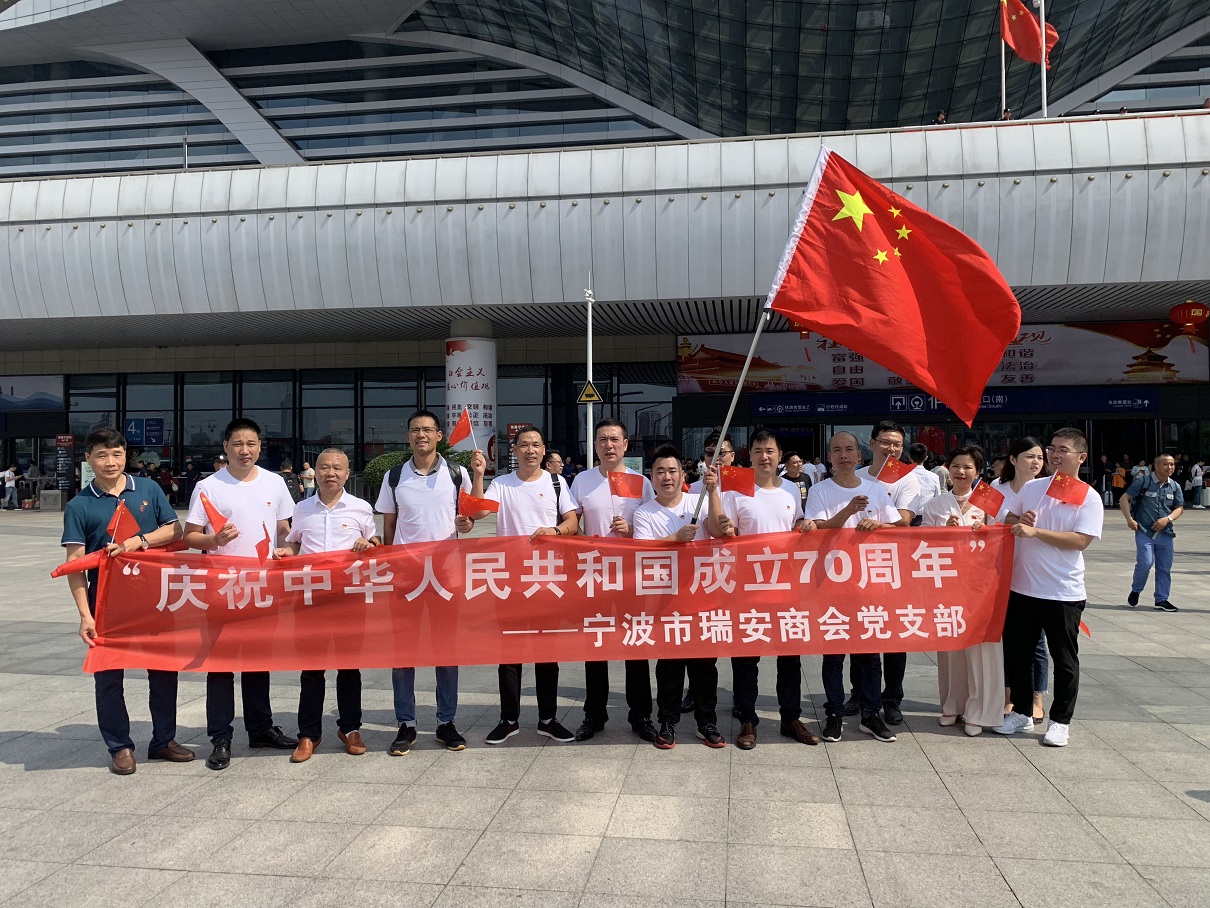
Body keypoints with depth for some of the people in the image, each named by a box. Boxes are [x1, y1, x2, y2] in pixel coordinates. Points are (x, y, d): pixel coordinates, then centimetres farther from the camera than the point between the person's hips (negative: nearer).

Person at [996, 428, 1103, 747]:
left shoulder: (1088, 498, -7)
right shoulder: (1031, 488, 6)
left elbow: (1081, 540, -18)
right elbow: (1008, 521, 14)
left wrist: (1035, 531, -22)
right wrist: (1019, 522, -8)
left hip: (1063, 593, -4)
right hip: (1022, 587, 4)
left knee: (1064, 660, 7)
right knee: (1016, 653, 12)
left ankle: (1060, 720, 22)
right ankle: (1022, 712, 28)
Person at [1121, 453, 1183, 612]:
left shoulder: (1175, 487, 9)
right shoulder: (1143, 482, -4)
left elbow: (1179, 508, 10)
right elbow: (1124, 499, -3)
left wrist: (1167, 519, -9)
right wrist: (1129, 519, -13)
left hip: (1165, 533, 5)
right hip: (1144, 531, -4)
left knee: (1164, 567, 7)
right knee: (1145, 562, -15)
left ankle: (1161, 600, 18)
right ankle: (1135, 591, 10)